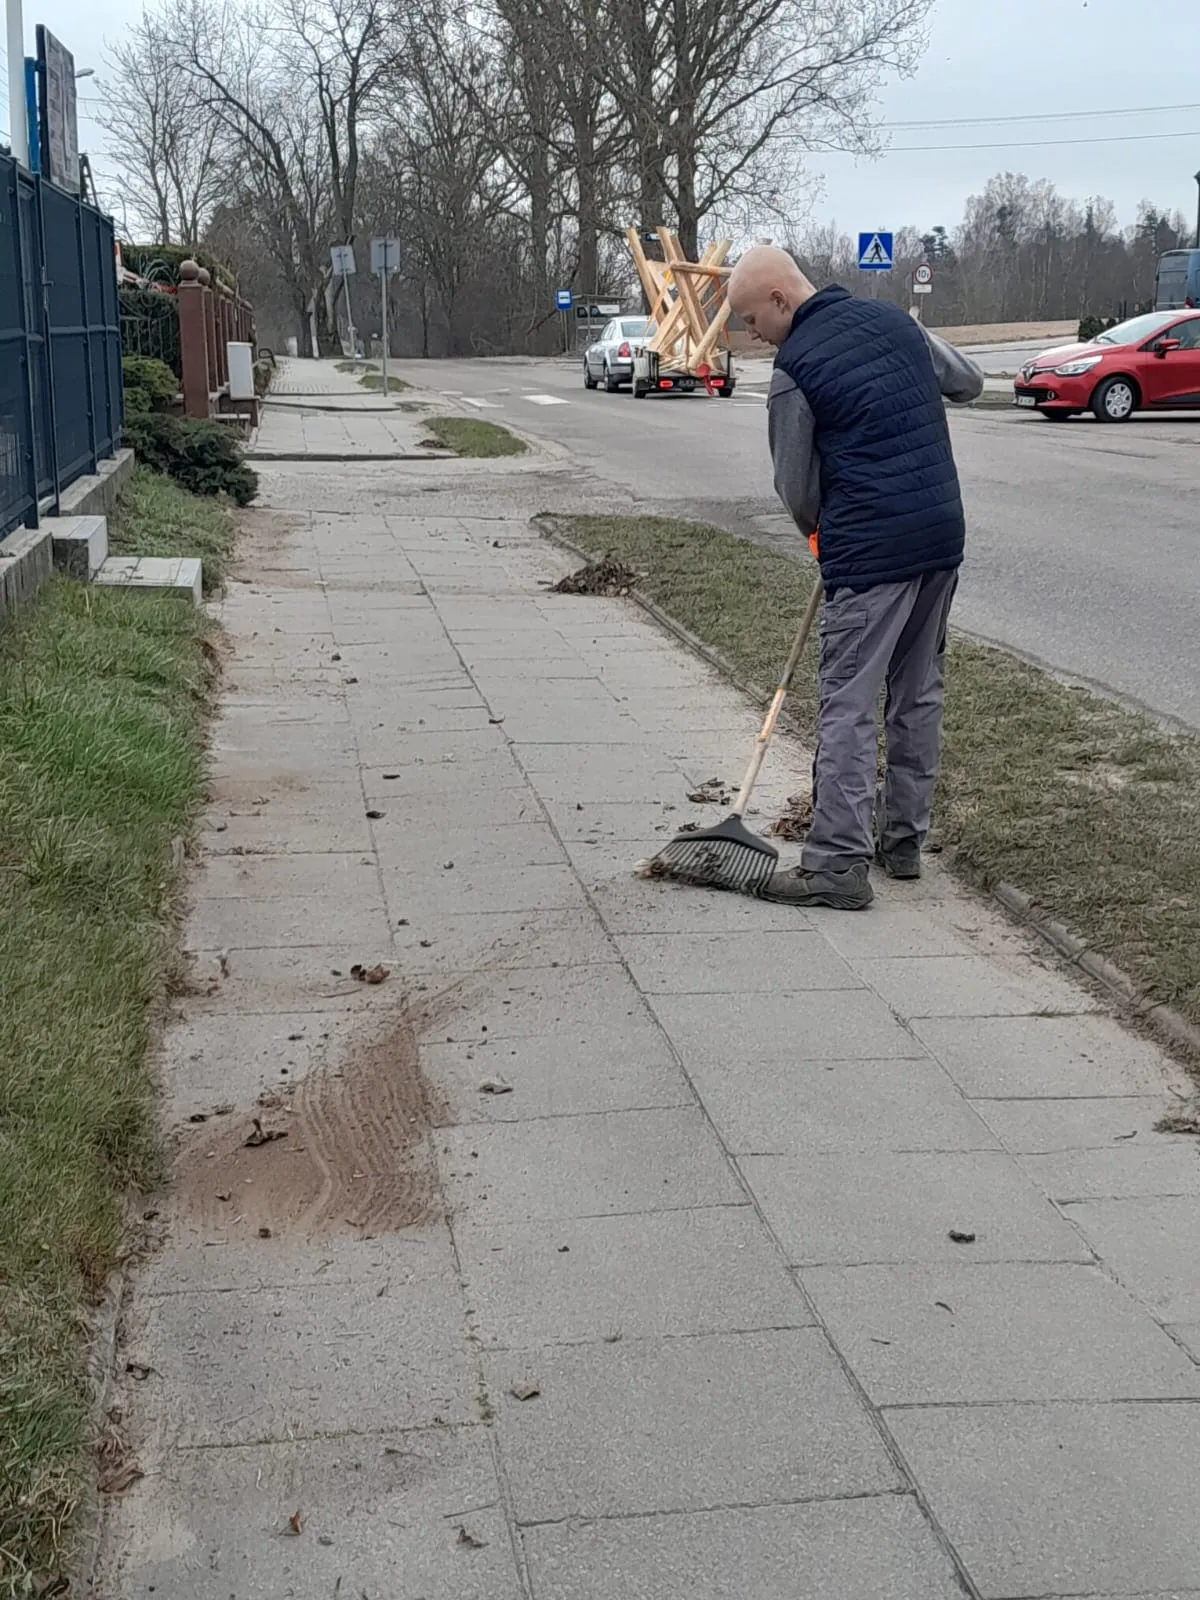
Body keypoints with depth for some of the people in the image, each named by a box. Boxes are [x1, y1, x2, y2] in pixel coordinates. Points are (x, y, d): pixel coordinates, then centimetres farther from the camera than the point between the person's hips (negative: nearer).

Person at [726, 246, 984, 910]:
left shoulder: (794, 368, -8)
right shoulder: (895, 320, 11)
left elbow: (796, 488, 0)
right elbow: (969, 382, 26)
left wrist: (822, 533, 20)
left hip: (871, 550, -7)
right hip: (944, 536, 8)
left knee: (848, 706, -4)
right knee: (919, 692, 15)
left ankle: (838, 863, -6)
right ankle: (904, 839, 24)